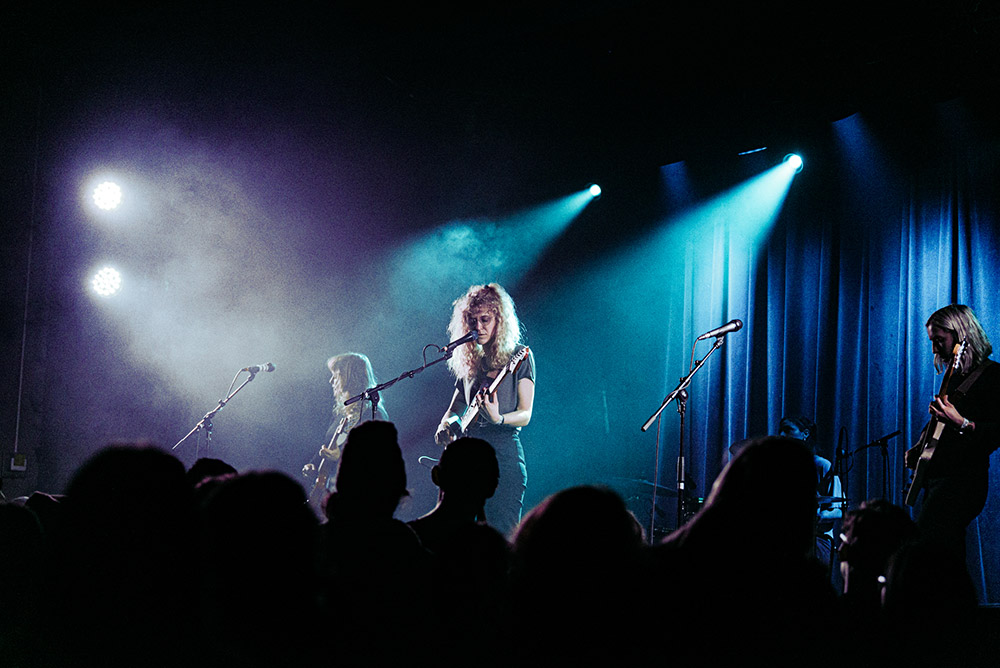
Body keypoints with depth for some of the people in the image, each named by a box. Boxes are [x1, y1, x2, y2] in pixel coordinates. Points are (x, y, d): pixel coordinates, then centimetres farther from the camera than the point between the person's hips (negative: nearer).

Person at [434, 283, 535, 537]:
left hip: (503, 455, -6)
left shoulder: (520, 356, 1)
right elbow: (455, 408, 24)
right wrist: (444, 427, 1)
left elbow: (525, 415, -5)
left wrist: (498, 419, -26)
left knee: (503, 541, -13)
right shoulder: (469, 363, 17)